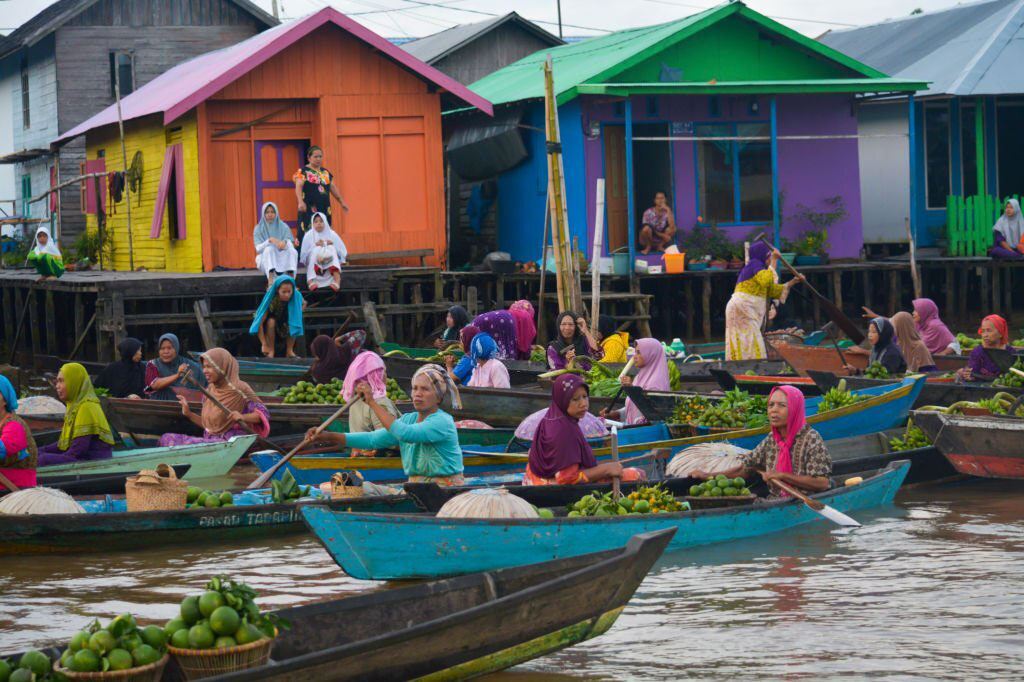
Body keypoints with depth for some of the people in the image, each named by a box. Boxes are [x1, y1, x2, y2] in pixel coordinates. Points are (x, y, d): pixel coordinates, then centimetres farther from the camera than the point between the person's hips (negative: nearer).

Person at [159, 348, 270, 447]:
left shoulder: (239, 389, -7)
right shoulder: (209, 391, 13)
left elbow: (263, 414, -9)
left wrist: (243, 417, -27)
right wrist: (188, 414, 5)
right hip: (210, 439, 8)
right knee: (166, 438, -8)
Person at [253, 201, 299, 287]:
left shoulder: (283, 227, 4)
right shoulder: (258, 229, 2)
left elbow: (291, 243, -8)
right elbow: (258, 248, -9)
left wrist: (285, 242, -33)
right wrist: (270, 241, -28)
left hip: (284, 259, 1)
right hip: (265, 260, -1)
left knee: (292, 251, -28)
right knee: (269, 249, -32)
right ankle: (271, 282, -50)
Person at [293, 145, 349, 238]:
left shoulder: (326, 172, 16)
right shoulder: (303, 172, -2)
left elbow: (333, 188, 24)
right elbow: (298, 187, -14)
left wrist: (342, 202, 24)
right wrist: (300, 201, -30)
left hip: (325, 209, 6)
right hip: (309, 209, -6)